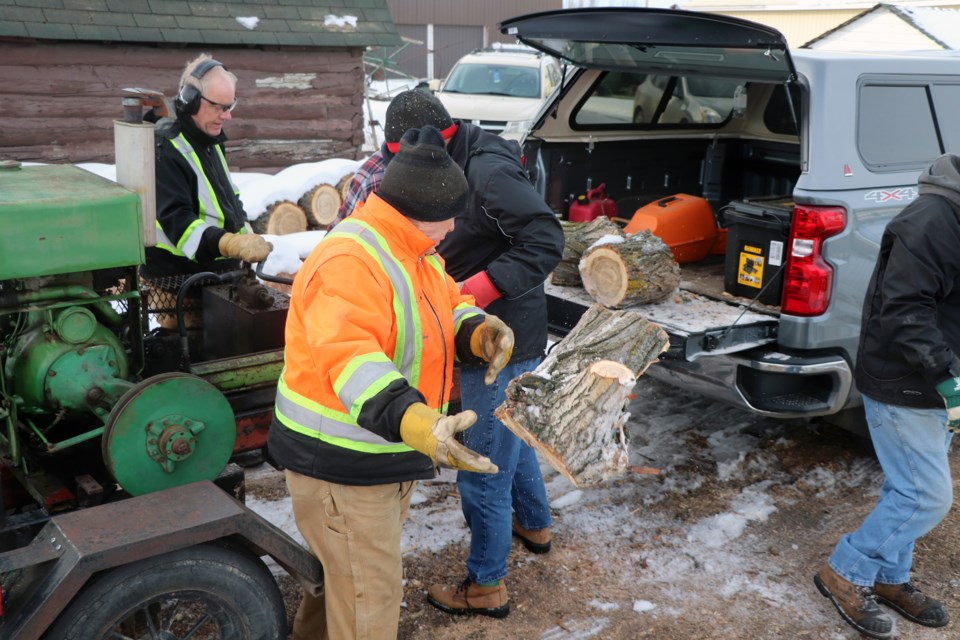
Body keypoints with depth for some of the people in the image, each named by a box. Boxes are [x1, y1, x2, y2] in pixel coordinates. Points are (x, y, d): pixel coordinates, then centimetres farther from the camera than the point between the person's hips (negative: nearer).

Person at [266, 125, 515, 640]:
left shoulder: (416, 253, 6)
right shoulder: (349, 262, -29)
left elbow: (449, 307, 11)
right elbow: (350, 356, -42)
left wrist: (480, 332, -13)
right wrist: (414, 421, -56)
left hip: (387, 452, 10)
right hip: (339, 461, -10)